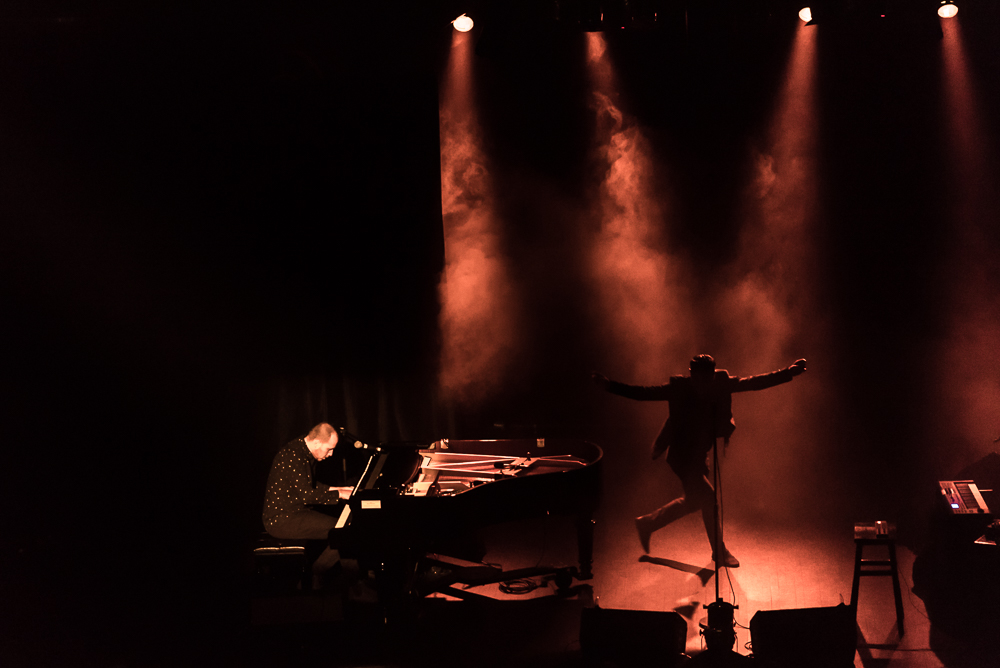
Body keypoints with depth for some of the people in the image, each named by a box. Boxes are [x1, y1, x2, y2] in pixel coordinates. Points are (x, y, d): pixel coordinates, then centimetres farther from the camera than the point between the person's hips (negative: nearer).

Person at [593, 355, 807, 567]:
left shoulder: (721, 384, -8)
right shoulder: (679, 388, -18)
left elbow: (753, 383, -5)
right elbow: (643, 393, -18)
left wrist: (788, 373, -9)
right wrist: (610, 385, -28)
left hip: (700, 454, 7)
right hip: (682, 456, -6)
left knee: (693, 500, 18)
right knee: (709, 498, -7)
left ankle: (647, 523, 36)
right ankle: (719, 551, 15)